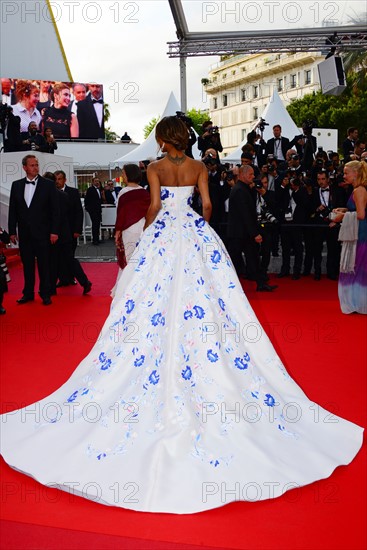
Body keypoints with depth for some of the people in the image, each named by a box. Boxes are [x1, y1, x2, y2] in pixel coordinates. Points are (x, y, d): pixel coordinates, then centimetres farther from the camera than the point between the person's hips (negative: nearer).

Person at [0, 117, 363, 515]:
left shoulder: (155, 168, 0)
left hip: (162, 236, -2)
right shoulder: (199, 167, 6)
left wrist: (146, 234, 7)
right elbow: (207, 205, 2)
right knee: (201, 297, 3)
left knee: (154, 306, 1)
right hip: (195, 235, 2)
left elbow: (154, 205, -6)